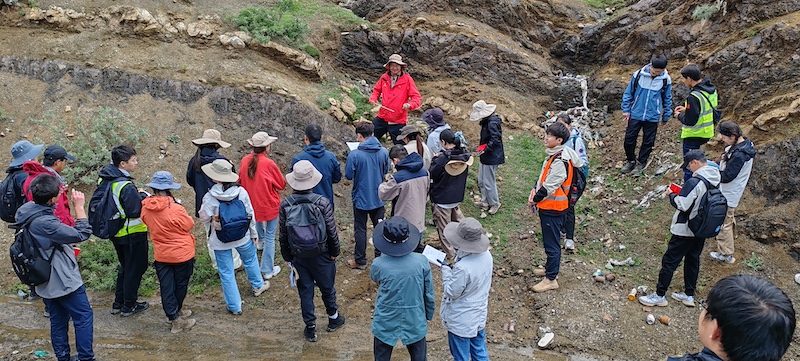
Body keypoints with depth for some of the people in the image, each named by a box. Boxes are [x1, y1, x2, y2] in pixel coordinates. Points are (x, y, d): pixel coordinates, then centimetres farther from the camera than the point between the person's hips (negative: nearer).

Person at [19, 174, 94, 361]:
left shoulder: (26, 211, -3)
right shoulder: (45, 223, -30)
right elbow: (82, 234, -23)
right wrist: (79, 206, -18)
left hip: (46, 281, 9)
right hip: (63, 280, -9)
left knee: (58, 321, 18)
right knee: (84, 317, 4)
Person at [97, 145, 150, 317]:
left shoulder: (105, 179, 1)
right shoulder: (126, 186, -27)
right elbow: (135, 211, -27)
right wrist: (143, 197, -11)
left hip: (116, 232, 9)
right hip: (132, 233, -9)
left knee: (125, 266, 24)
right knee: (135, 268, 8)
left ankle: (118, 303, 32)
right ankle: (129, 306, 18)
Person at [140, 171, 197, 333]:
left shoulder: (145, 208, -8)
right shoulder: (175, 209, -26)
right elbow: (189, 225, -12)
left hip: (161, 254, 4)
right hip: (182, 253, -4)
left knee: (166, 286, 11)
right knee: (181, 284, 18)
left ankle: (173, 315, 15)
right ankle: (177, 310, 37)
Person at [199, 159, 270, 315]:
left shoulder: (210, 197, -23)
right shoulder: (241, 192, -16)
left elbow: (204, 218, -10)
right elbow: (250, 214, -6)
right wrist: (254, 233, 8)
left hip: (220, 241, -2)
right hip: (242, 237, 3)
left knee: (226, 273, 12)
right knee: (250, 260, 30)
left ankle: (235, 307, 23)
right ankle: (258, 286, 52)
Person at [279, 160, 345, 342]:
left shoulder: (285, 204, -12)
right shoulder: (323, 202, -19)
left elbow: (283, 234, -3)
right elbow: (332, 231, -12)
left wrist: (287, 256, 10)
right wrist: (334, 251, 4)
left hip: (298, 257, 1)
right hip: (321, 255, -1)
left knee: (305, 291, 15)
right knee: (327, 287, 19)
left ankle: (310, 328, 25)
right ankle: (333, 318, 40)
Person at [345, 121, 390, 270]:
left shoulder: (354, 155, -21)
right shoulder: (383, 152, -9)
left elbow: (348, 175, -11)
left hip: (361, 198, -3)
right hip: (379, 197, 3)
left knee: (360, 229, 11)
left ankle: (360, 260, 21)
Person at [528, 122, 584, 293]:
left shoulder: (560, 161, -25)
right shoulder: (553, 156, 7)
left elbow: (549, 187, -24)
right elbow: (543, 178, 14)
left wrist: (534, 199, -11)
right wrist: (535, 190, -1)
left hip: (553, 208, -10)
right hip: (548, 206, 10)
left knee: (552, 244, 2)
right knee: (549, 241, 23)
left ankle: (551, 279, 12)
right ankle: (550, 268, 39)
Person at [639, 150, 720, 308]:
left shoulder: (694, 182, -25)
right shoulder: (716, 181, 2)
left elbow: (682, 205, -23)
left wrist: (672, 195, -5)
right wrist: (683, 193, 8)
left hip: (685, 230, -8)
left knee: (669, 260, 2)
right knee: (693, 260, 18)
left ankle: (659, 295, 9)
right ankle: (689, 295, 29)